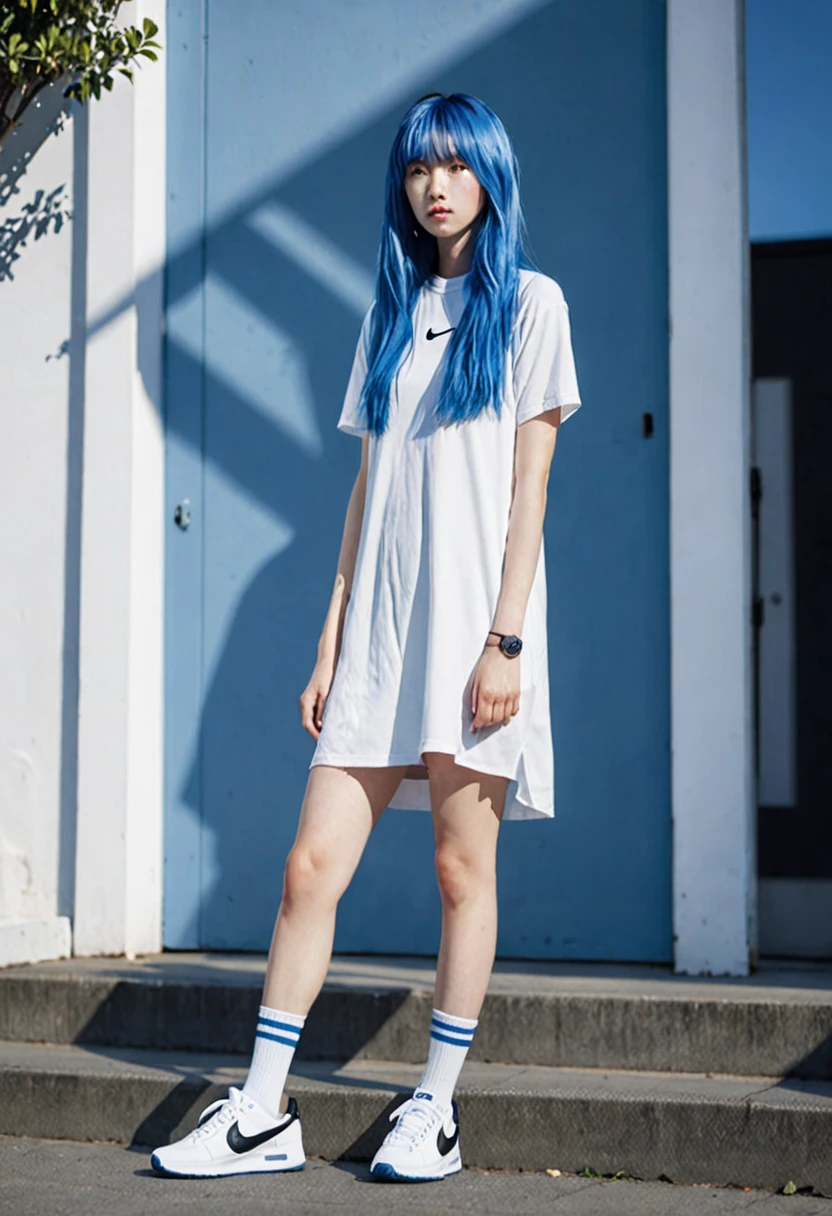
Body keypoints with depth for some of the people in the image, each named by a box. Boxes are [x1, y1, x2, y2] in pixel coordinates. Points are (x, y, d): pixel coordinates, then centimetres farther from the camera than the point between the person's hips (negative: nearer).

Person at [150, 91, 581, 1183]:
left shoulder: (529, 303, 5)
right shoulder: (391, 316, 19)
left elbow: (528, 486, -3)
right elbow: (368, 489, 16)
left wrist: (504, 639, -12)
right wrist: (330, 646, 11)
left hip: (471, 620, -4)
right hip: (380, 628, 5)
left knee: (464, 869, 0)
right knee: (311, 868, -1)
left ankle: (436, 1110, 10)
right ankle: (262, 1114, 4)